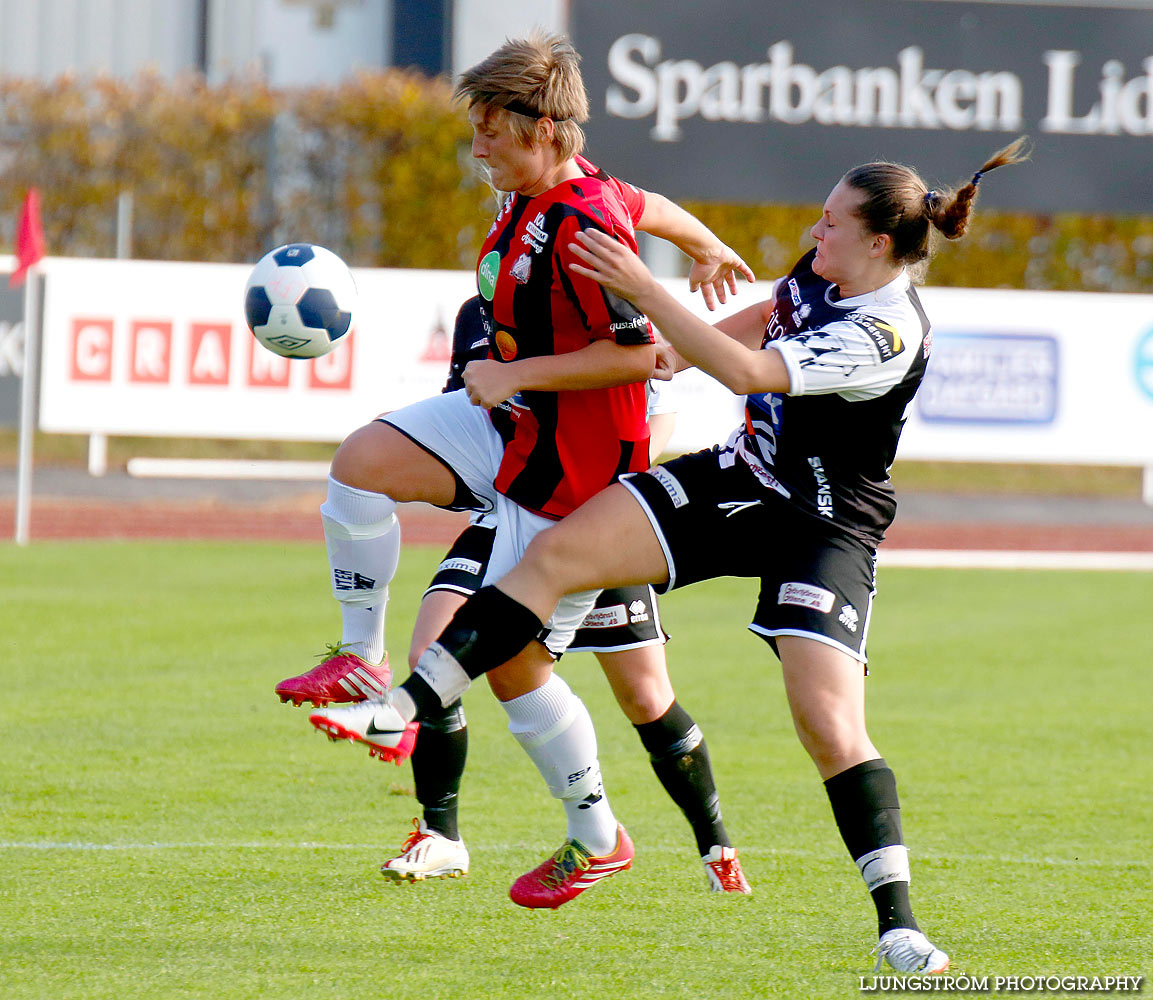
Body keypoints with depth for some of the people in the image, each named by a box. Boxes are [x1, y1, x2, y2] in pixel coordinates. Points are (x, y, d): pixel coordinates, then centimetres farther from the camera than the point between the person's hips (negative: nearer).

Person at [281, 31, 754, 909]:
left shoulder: (582, 226, -26)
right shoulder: (533, 197, 3)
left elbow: (636, 353, -26)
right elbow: (648, 207, 23)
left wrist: (516, 374, -21)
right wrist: (708, 250, 43)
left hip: (570, 470, -9)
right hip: (509, 427, 9)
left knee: (514, 664, 0)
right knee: (364, 461, -10)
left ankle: (597, 841, 18)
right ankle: (363, 663, 1)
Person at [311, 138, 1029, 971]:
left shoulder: (888, 335, -25)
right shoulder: (821, 275, 1)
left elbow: (748, 371, -31)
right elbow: (759, 321, 25)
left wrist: (643, 289, -28)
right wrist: (677, 348, 13)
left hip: (824, 527, -8)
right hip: (739, 477, 8)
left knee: (828, 720, -20)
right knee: (557, 553, -7)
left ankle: (898, 923, -13)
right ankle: (404, 708, -6)